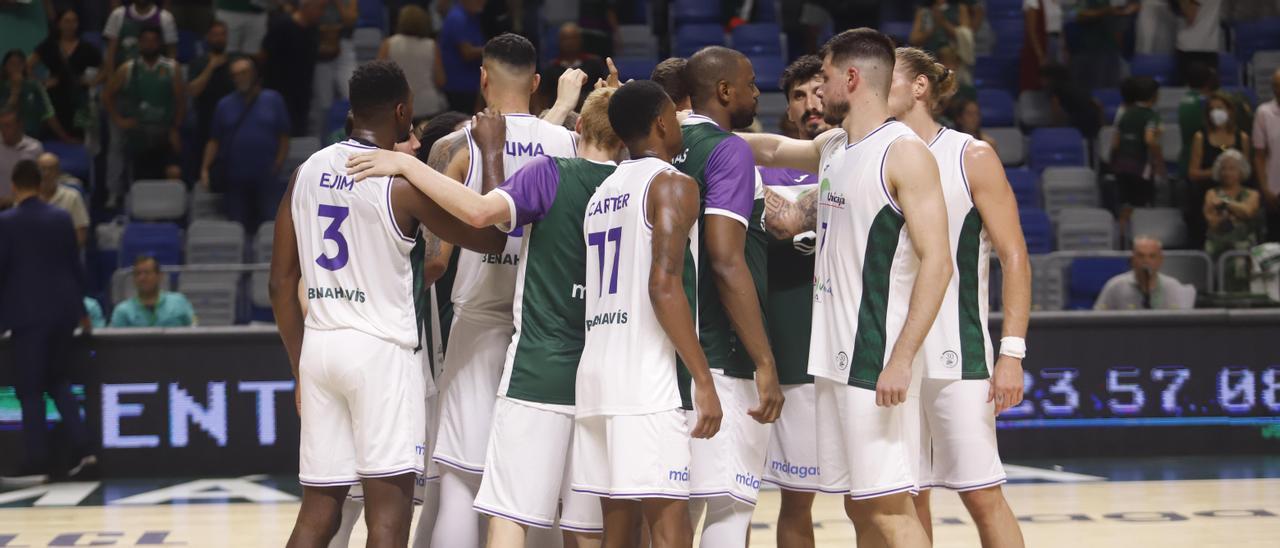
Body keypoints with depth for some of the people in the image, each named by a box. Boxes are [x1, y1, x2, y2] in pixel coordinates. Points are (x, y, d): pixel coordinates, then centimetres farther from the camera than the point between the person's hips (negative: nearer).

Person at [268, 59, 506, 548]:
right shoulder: (402, 182, -9)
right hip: (380, 348, -6)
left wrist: (300, 368, 18)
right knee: (389, 507, -4)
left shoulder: (307, 172, 9)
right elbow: (490, 238, -5)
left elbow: (282, 283, 11)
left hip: (319, 345, 6)